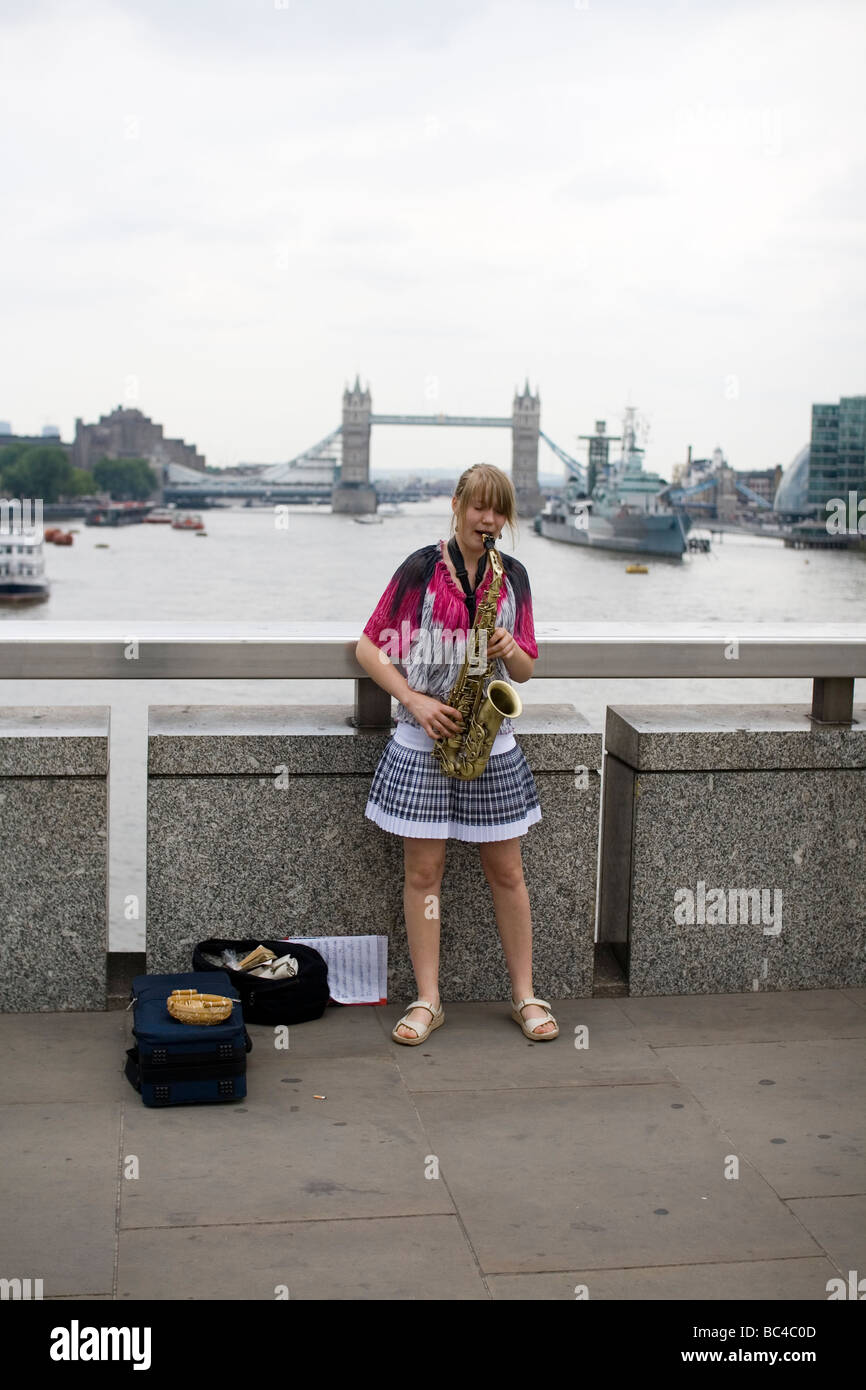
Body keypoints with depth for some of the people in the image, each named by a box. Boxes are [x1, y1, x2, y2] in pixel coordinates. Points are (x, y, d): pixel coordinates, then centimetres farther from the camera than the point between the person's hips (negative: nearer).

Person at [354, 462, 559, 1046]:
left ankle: (525, 996, 17)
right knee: (423, 870, 1)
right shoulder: (420, 569, -3)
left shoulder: (512, 575, 7)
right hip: (424, 736, -2)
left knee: (506, 871, 6)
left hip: (492, 739, 2)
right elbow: (368, 647, -2)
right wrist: (415, 700, -13)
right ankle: (428, 1001, 10)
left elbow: (526, 670, 11)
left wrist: (511, 650, -12)